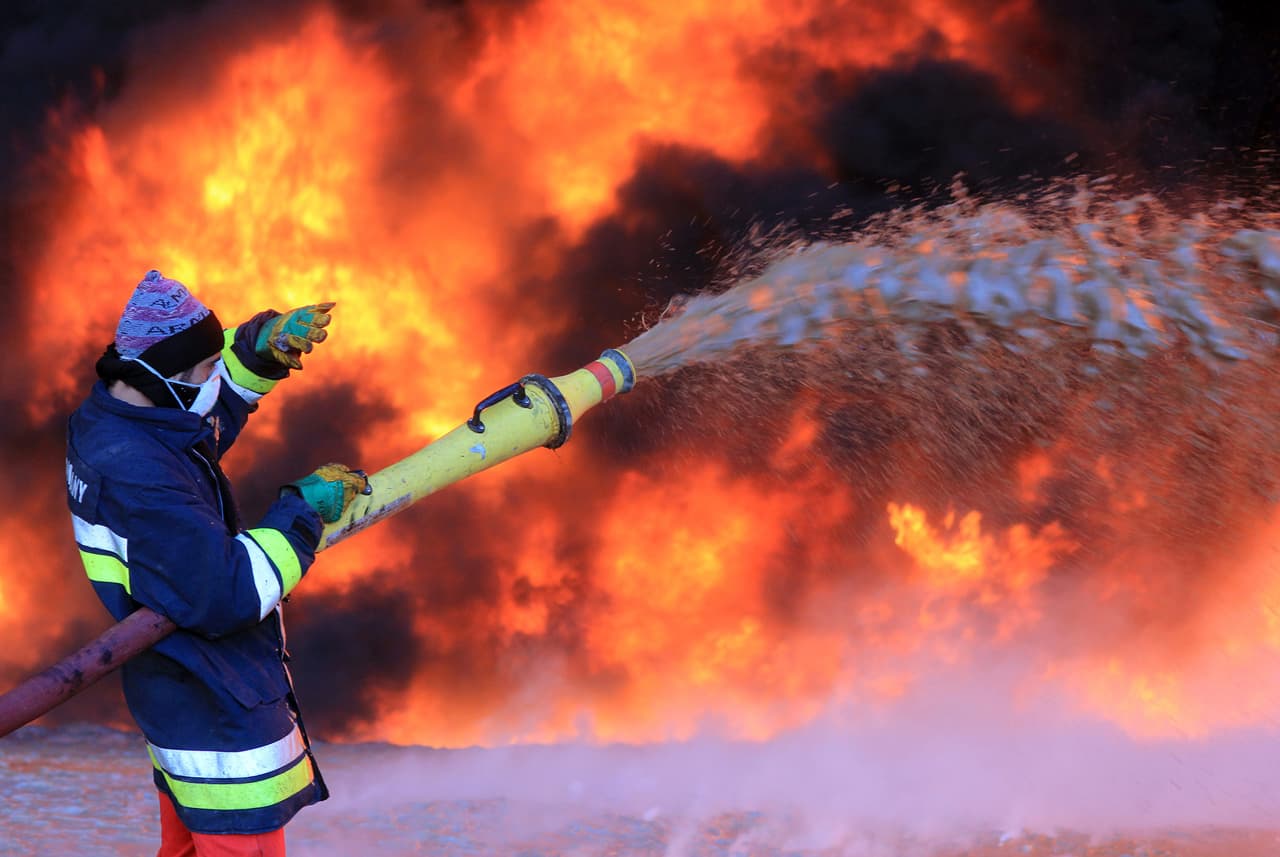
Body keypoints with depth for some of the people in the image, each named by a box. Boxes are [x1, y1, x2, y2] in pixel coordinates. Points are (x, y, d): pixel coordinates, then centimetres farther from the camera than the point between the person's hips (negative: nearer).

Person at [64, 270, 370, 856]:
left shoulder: (101, 419, 0)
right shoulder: (142, 476, -30)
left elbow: (226, 386, 17)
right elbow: (227, 598, -31)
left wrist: (265, 343, -3)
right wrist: (303, 512, -21)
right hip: (215, 707, -10)